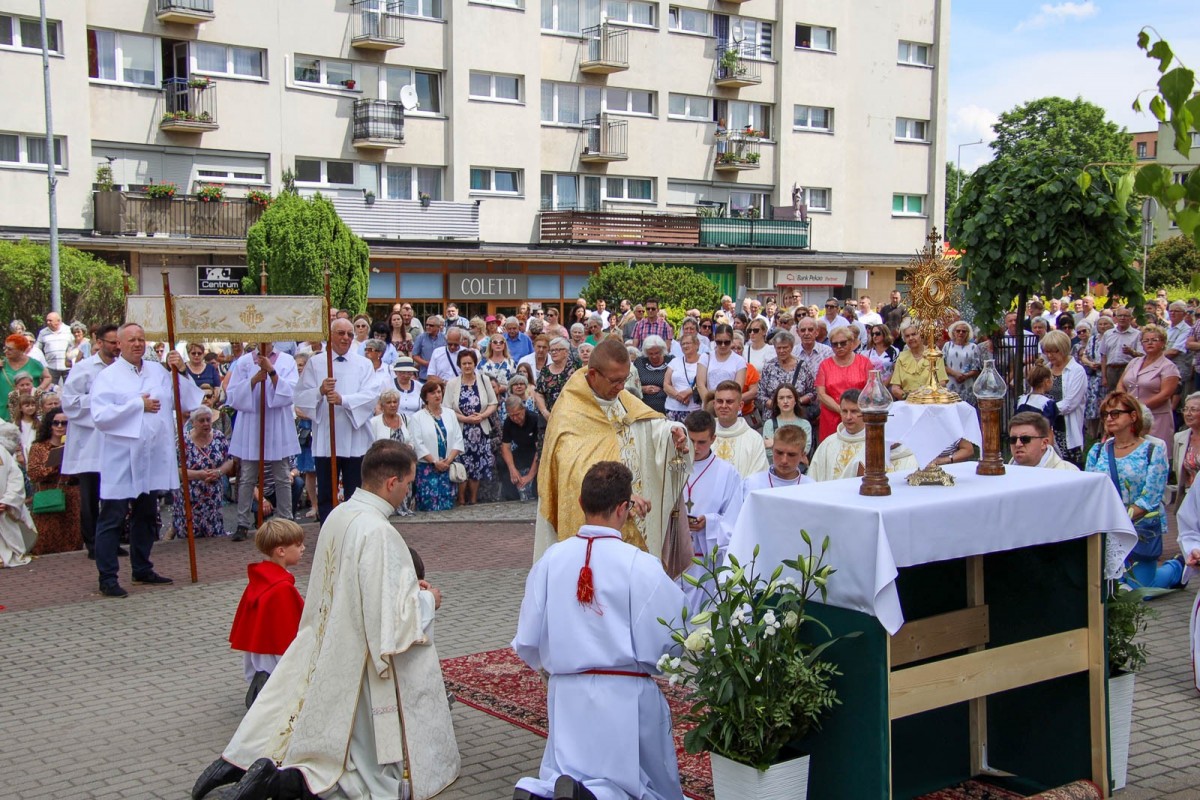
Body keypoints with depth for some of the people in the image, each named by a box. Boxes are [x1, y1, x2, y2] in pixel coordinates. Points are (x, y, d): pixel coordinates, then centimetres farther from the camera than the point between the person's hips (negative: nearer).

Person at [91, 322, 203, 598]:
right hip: (121, 458, -5)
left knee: (146, 515, 16)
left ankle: (142, 569, 28)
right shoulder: (107, 376, -5)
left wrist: (180, 372, -5)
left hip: (153, 457, 6)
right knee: (112, 518, -2)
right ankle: (107, 578, 2)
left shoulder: (159, 373, 9)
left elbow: (187, 403, 6)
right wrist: (138, 404, -14)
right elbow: (100, 416, -17)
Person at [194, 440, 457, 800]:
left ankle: (237, 763, 6)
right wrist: (426, 600, -5)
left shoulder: (338, 515, 1)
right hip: (360, 674, -8)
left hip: (321, 667, 8)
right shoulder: (378, 533, -24)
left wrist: (407, 586, 16)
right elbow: (393, 621, -24)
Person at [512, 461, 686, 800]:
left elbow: (527, 645, 2)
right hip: (626, 697, -3)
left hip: (566, 695, 3)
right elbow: (673, 640, -11)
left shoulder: (550, 560, -3)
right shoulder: (641, 565, -14)